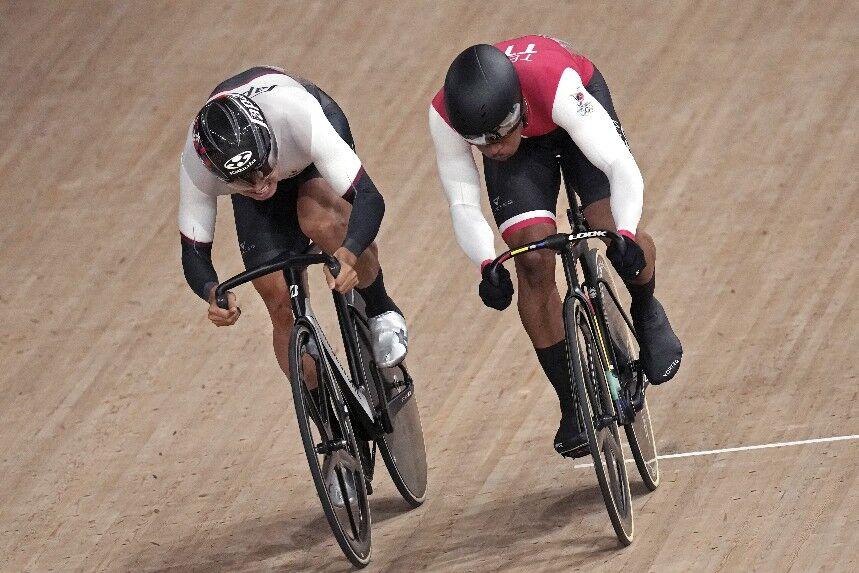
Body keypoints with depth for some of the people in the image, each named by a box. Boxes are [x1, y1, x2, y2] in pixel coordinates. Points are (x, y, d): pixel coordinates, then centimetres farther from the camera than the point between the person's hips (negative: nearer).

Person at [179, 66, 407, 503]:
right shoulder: (196, 164, -37)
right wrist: (212, 294, -49)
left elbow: (368, 198, -44)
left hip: (314, 158, -2)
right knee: (279, 303, -10)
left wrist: (349, 254, -63)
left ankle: (381, 311, -8)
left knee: (321, 222, -37)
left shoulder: (299, 115, -45)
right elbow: (194, 252, -27)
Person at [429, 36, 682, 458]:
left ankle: (646, 313, 14)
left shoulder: (558, 86, -44)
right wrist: (486, 265, -47)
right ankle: (572, 405, -2)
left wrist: (625, 235, -60)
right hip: (522, 140, 2)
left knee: (616, 233, -22)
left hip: (571, 120, -2)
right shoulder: (445, 116, -35)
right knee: (534, 262, -15)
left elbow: (621, 167, -44)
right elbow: (463, 205, -29)